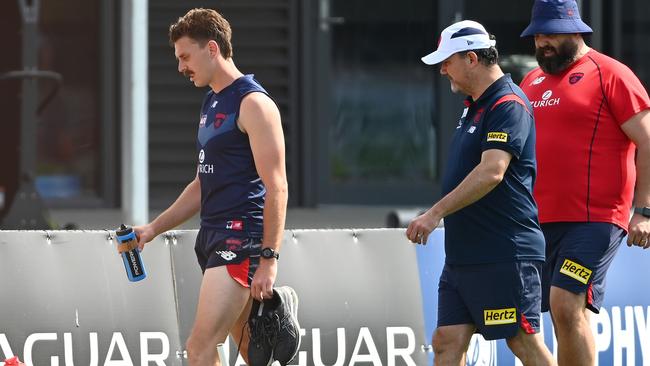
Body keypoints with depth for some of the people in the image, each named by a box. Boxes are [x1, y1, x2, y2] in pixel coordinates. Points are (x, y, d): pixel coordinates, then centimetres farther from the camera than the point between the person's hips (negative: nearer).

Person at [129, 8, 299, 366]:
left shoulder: (253, 104, -10)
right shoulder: (212, 103, 19)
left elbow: (276, 186, -15)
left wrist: (269, 258, -20)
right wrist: (154, 228, 19)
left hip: (242, 237, -10)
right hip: (214, 236, 10)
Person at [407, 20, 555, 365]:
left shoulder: (508, 106, -14)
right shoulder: (474, 106, 17)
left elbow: (492, 172, -25)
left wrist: (436, 213, -25)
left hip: (505, 256, -10)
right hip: (462, 256, 10)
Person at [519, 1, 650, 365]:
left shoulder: (610, 74, -4)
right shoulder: (532, 82, 17)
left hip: (594, 219, -7)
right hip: (542, 221, 7)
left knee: (567, 306, -19)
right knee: (565, 314, 9)